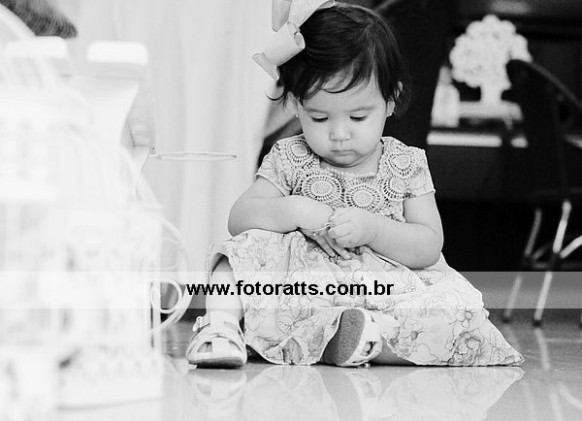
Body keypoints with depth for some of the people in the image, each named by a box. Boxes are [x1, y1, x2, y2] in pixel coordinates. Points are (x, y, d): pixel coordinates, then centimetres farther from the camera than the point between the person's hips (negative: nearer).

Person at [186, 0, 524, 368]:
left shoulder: (406, 165, 5)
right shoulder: (290, 159, 6)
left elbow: (429, 247, -2)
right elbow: (239, 218, -2)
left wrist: (372, 228, -19)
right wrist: (294, 211, -20)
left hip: (384, 294, 0)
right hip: (297, 292, 0)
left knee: (460, 305, -27)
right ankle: (221, 325, -36)